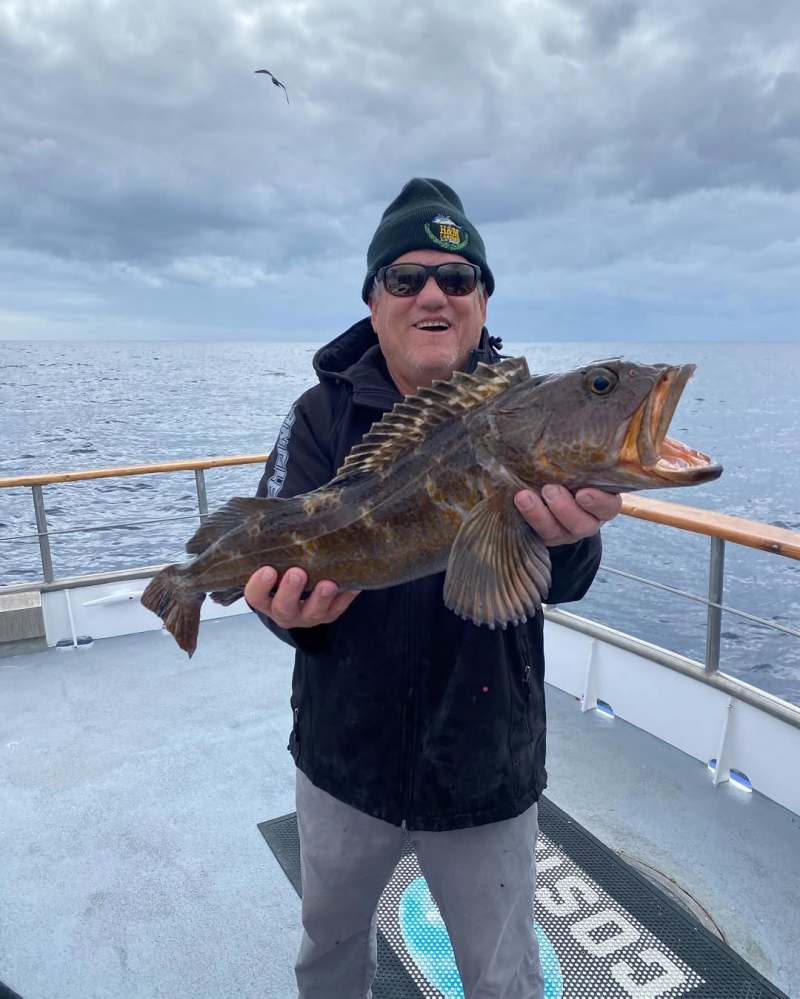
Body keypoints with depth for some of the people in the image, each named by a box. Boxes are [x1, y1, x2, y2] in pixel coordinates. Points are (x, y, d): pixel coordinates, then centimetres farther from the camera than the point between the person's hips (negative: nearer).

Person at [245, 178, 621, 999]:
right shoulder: (326, 415, -7)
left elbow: (564, 583, -21)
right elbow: (274, 546, -14)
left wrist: (568, 536, -45)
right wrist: (294, 607, -37)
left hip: (486, 766, -1)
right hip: (345, 753, 2)